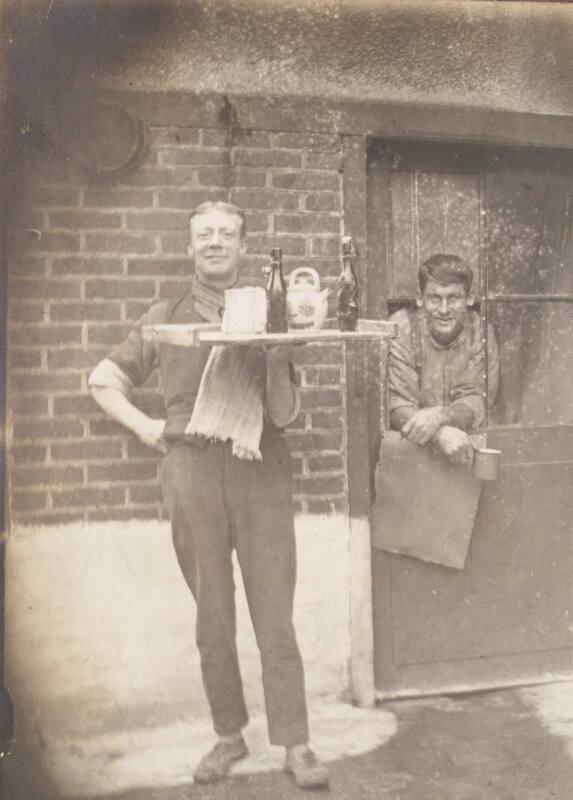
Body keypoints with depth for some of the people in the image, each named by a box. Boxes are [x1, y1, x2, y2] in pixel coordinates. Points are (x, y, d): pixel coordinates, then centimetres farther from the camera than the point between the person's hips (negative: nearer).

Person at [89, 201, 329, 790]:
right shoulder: (164, 320, 10)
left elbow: (284, 414, 3)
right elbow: (103, 381, 20)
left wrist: (276, 354, -13)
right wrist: (145, 426, 6)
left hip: (260, 473, -1)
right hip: (190, 472, 1)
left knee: (275, 614, 0)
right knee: (211, 616, 8)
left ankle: (294, 743, 9)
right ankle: (228, 735, 22)